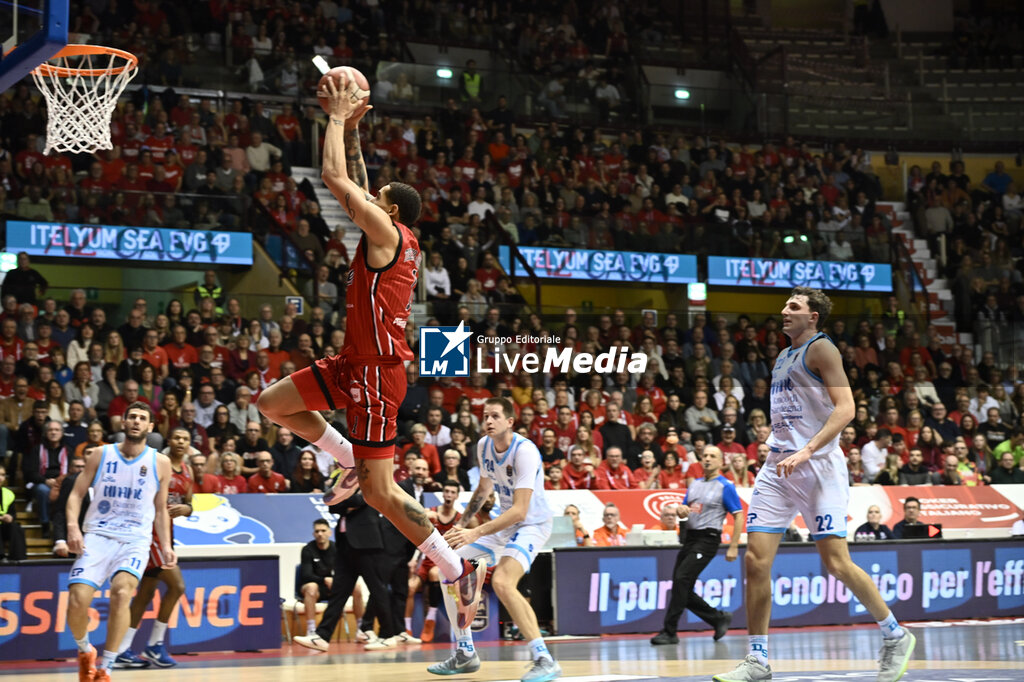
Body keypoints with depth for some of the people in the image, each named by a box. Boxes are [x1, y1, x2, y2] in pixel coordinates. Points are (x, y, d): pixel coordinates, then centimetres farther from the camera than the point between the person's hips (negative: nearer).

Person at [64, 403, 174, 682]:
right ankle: (85, 652, 16)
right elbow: (76, 494, 7)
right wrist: (73, 526, -10)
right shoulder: (100, 455, 6)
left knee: (121, 591, -29)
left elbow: (161, 510, 15)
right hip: (97, 536, 1)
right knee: (78, 599, -17)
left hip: (135, 540, -1)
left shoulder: (160, 462, 7)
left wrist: (166, 547, 5)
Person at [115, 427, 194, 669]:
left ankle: (122, 651, 12)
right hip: (149, 529, -9)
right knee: (177, 585, -14)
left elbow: (189, 505, 17)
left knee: (146, 592, 9)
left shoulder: (187, 471, 12)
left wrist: (185, 509, -5)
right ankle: (154, 645, -2)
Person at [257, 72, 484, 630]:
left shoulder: (387, 233, -14)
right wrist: (350, 128, 20)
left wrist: (338, 119, -5)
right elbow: (354, 182, 24)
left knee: (380, 492, -8)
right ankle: (350, 460, 22)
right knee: (272, 403, 14)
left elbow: (334, 178, -15)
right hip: (356, 363, 9)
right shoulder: (397, 239, 12)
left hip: (377, 370, -9)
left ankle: (460, 570, -3)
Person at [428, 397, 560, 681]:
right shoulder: (483, 445, -3)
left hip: (532, 524, -9)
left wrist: (476, 533, -39)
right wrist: (461, 524, 12)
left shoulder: (525, 451, -27)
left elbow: (520, 511, -33)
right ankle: (465, 655, 17)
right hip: (504, 520, 9)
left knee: (502, 581, -31)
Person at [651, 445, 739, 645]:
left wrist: (733, 547, -12)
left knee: (682, 579, -19)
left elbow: (738, 516, -6)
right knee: (683, 589, 3)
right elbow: (683, 511, 22)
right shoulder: (695, 484, 17)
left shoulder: (725, 486, -3)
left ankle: (669, 632, -15)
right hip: (690, 537, 8)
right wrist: (680, 510, -4)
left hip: (707, 539, -8)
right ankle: (719, 618, 19)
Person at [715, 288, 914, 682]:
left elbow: (845, 408, -16)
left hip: (818, 466, -8)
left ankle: (896, 638, 9)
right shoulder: (783, 358, 20)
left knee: (836, 562, -9)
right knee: (756, 561, -3)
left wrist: (806, 451, -24)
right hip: (778, 468, 8)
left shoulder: (820, 349, -5)